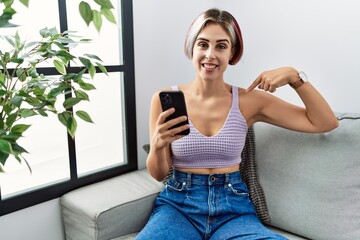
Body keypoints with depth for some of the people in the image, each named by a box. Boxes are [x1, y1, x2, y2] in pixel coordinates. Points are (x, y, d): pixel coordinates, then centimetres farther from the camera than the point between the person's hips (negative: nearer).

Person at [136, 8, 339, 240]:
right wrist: (158, 145, -23)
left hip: (233, 206, 2)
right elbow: (158, 174, -1)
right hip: (179, 203, -1)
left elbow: (325, 123, 1)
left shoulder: (249, 100, -2)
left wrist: (294, 76, -11)